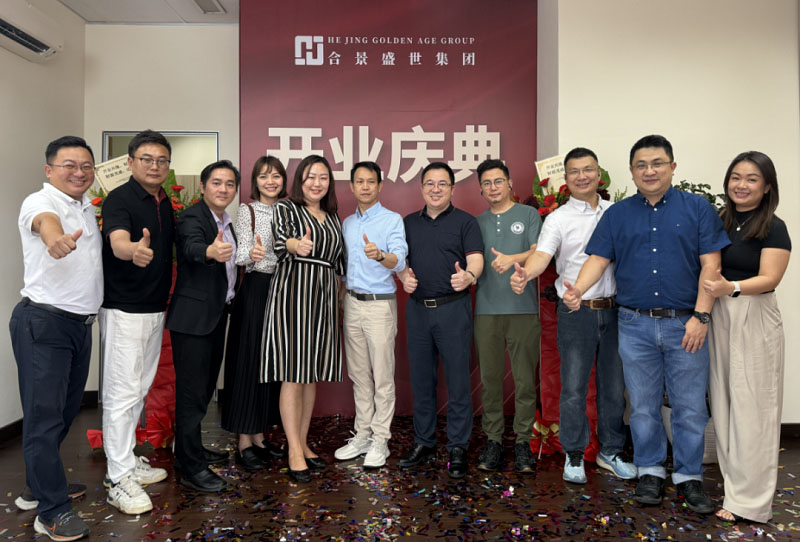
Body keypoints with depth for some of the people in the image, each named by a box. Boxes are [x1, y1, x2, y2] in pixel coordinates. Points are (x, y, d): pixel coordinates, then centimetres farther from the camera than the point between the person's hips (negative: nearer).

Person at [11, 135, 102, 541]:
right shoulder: (41, 202, -11)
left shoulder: (89, 209, 14)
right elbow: (45, 221, -36)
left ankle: (40, 487, 35)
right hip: (43, 324, -8)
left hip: (80, 323, 8)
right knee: (44, 415, -2)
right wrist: (55, 238, -58)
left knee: (65, 410, 17)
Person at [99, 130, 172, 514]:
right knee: (122, 392, -4)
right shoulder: (119, 199, -13)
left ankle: (126, 459, 30)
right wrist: (135, 249, -53)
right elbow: (118, 242, -31)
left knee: (139, 389, 16)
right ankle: (119, 479, 5)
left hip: (155, 309, 8)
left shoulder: (166, 203, 10)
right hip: (123, 310, -8)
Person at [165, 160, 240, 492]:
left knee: (204, 386, 19)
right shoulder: (192, 218, -14)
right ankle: (191, 468, 6)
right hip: (193, 317, -9)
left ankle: (191, 450, 35)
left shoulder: (226, 223, 13)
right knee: (192, 391, -3)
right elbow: (192, 248, -36)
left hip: (216, 315, 9)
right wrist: (211, 251, -56)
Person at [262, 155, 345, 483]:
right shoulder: (285, 208, 1)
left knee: (313, 373, 10)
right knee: (293, 374, -6)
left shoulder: (333, 217, 18)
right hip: (293, 293, -6)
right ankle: (295, 453, 1)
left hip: (324, 297, 6)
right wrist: (295, 245, -40)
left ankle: (302, 443, 21)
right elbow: (279, 243, -19)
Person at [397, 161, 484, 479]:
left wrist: (469, 276, -32)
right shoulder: (409, 223, 14)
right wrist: (404, 276, -7)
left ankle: (457, 449, 13)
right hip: (417, 308, 4)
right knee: (421, 379, 11)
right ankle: (423, 443, 25)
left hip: (453, 308, -4)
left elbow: (476, 259, -10)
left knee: (457, 380, 0)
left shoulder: (465, 222, 1)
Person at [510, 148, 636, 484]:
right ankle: (574, 455, 18)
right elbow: (542, 254, -16)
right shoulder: (559, 218, -1)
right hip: (576, 312, -3)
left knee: (614, 385, 12)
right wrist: (525, 273, -37)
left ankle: (611, 451, 29)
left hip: (613, 309, 4)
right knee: (574, 387, 2)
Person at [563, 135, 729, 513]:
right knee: (643, 406, 10)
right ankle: (651, 472, 25)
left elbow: (710, 264, -2)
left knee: (690, 407, 6)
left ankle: (689, 477, 23)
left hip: (685, 325, -1)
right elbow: (598, 259, 1)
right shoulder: (617, 214, 8)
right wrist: (577, 290, -18)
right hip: (636, 326, 2)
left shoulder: (697, 208, 3)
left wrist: (701, 316, -11)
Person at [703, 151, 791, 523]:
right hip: (718, 316, 5)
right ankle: (732, 478, 25)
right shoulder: (719, 223, 8)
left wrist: (732, 287, -33)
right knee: (722, 401, 10)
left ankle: (749, 500, 9)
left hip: (754, 321, -5)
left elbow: (769, 278, -16)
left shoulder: (773, 229, -6)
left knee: (749, 407, -1)